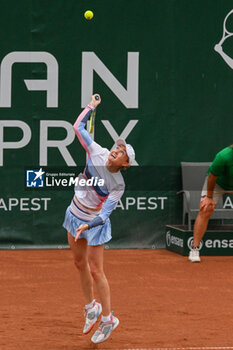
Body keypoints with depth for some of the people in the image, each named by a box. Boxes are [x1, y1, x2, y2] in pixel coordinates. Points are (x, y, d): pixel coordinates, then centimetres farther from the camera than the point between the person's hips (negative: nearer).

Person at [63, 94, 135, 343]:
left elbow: (105, 212, -28)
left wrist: (88, 226, -42)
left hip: (94, 223, -6)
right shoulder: (97, 153, -12)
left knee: (95, 271, -3)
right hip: (75, 215, 6)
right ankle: (91, 307, 34)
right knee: (80, 263, 16)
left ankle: (108, 318, 10)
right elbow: (79, 127, -1)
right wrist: (91, 107, 3)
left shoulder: (118, 185, -23)